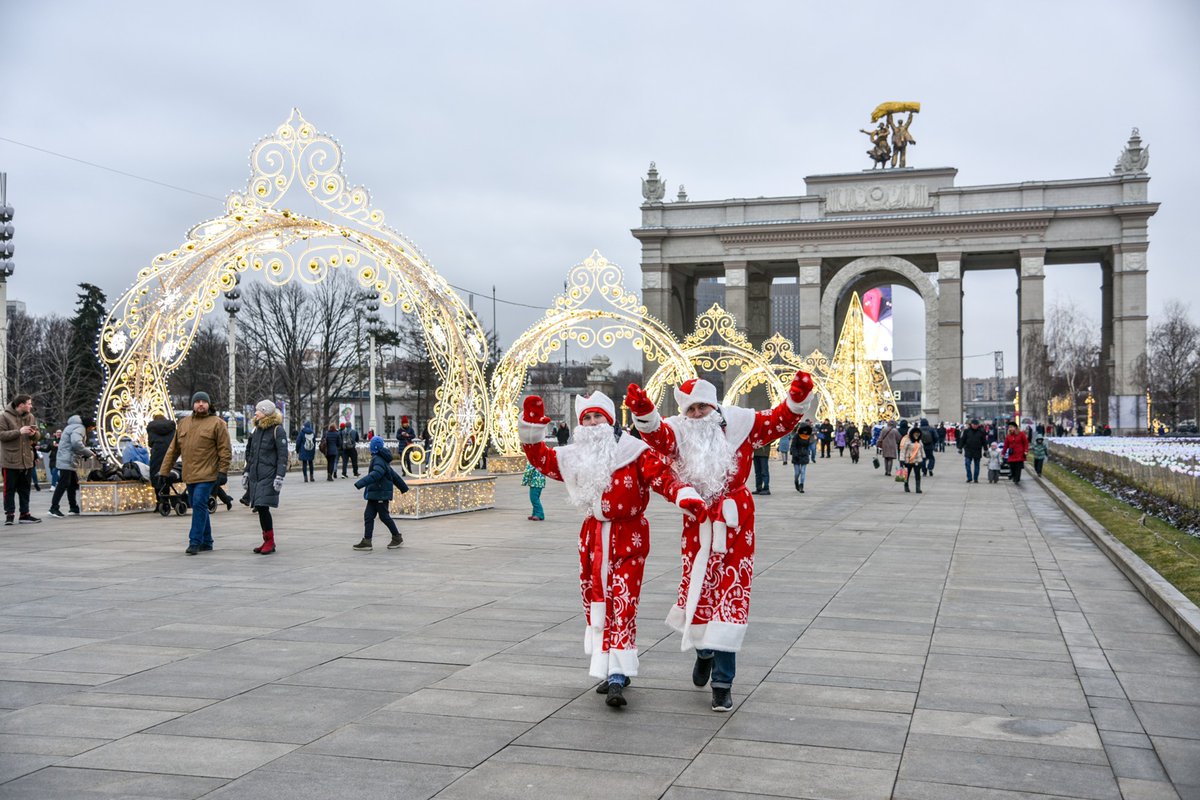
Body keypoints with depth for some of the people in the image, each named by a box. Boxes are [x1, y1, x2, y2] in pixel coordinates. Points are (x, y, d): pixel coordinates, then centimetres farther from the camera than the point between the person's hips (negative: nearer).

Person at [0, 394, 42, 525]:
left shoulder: (31, 417, 9)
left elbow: (38, 436, 12)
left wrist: (34, 434, -11)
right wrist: (19, 432, -22)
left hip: (27, 460, 6)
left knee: (25, 489, 11)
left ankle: (25, 514, 17)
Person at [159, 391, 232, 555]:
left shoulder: (217, 423, -3)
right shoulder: (183, 423, 13)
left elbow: (225, 450, -6)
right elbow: (173, 449, 16)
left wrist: (223, 471, -14)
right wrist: (163, 471, 12)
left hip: (207, 474, -6)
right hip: (190, 474, 6)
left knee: (199, 505, -12)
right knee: (198, 506, 11)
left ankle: (195, 542, -7)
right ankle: (206, 541, 21)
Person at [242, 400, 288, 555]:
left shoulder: (277, 430, -6)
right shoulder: (256, 430, 16)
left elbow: (283, 456, -10)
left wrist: (279, 477, -16)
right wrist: (246, 472, 20)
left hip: (269, 477, -7)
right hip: (254, 476, 7)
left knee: (263, 507, -13)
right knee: (260, 509, 7)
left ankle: (270, 541, -3)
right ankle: (267, 542, 15)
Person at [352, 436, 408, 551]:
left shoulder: (379, 461, -17)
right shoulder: (380, 459, 16)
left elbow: (375, 475, -34)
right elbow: (394, 475, 22)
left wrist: (361, 483, -44)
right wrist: (403, 487, 30)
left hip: (381, 494, -10)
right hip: (374, 494, 10)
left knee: (384, 516, 1)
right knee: (368, 515, 5)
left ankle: (397, 538, 14)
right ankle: (366, 541, 4)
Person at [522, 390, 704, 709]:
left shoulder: (633, 451, -8)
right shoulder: (573, 457, 9)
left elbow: (662, 476, -17)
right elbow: (542, 459, 20)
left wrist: (684, 495, -34)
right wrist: (531, 428, 8)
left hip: (628, 537, -6)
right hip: (593, 536, 6)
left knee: (622, 604, -12)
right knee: (595, 602, 11)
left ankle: (617, 677, -14)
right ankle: (608, 670, 24)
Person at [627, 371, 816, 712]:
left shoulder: (739, 424, -3)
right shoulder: (678, 432, -6)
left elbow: (780, 420, -7)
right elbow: (657, 434, -26)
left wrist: (798, 399, -26)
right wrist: (643, 414, -47)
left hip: (735, 522, -1)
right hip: (698, 524, 1)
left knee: (732, 595, -2)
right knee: (698, 589, 9)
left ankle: (723, 682, 6)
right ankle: (704, 651, 42)